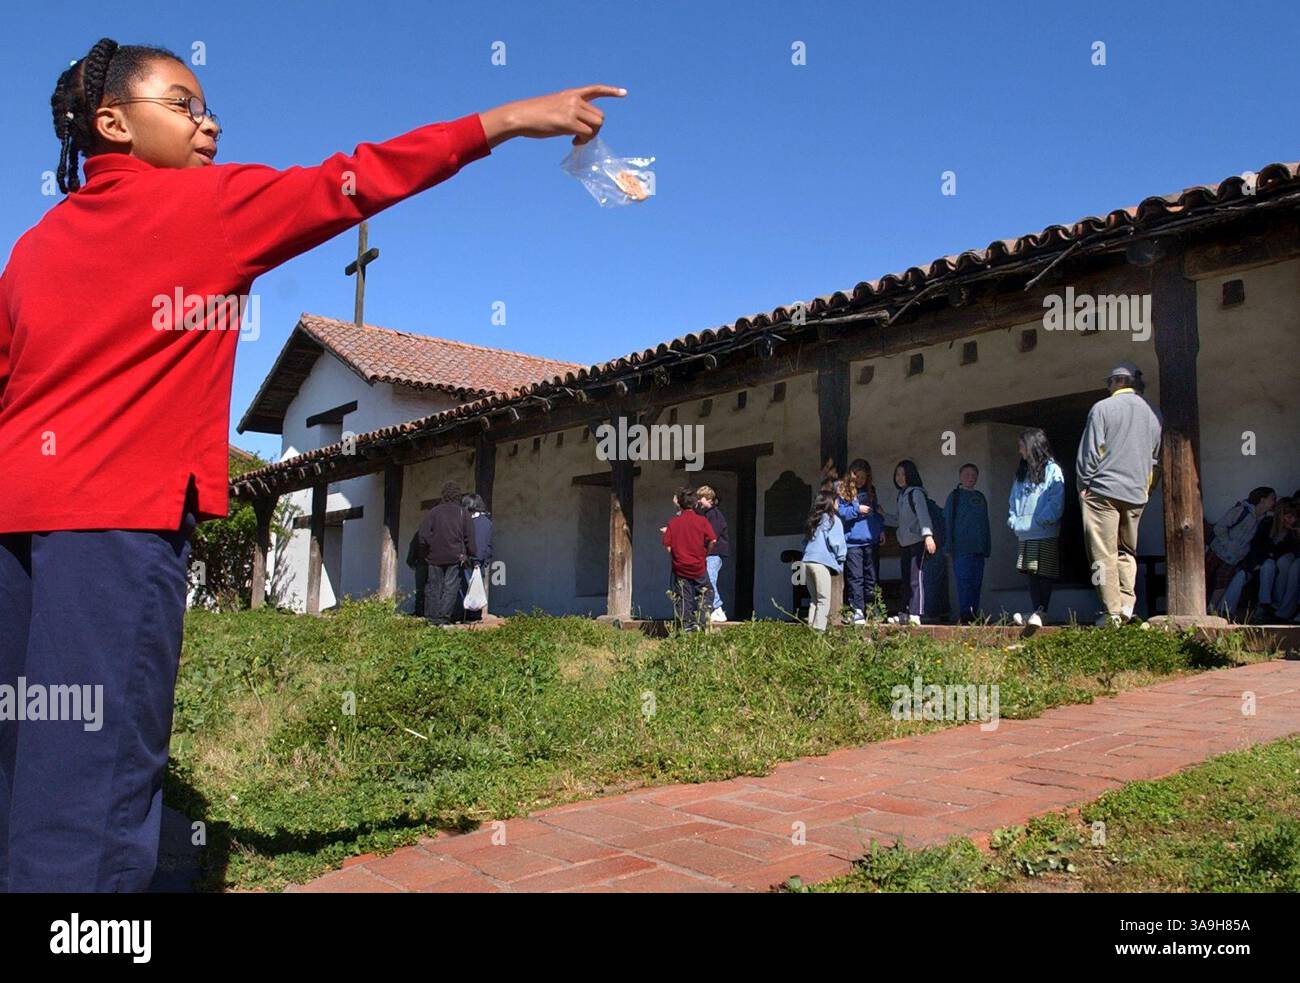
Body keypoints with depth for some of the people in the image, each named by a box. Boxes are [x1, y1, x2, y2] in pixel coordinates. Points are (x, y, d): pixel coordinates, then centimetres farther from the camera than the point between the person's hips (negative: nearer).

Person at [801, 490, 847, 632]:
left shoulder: (814, 520, 20)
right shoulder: (833, 519, -1)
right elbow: (836, 542, -6)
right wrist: (841, 558, 6)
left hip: (807, 561, 7)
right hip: (822, 563, -7)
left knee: (815, 600, 13)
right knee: (824, 601, -6)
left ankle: (811, 628, 8)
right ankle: (819, 629, -13)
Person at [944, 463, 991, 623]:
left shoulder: (980, 497, 19)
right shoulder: (955, 495, 3)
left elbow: (985, 523, 22)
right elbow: (947, 520, -2)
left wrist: (987, 547, 15)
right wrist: (948, 545, -10)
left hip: (978, 548, 6)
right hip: (961, 548, -5)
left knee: (976, 583, 5)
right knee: (964, 581, -11)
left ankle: (973, 614, 10)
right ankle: (964, 615, -12)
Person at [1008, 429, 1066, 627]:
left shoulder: (1052, 470, -2)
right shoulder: (1021, 473, 20)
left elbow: (1056, 502, -11)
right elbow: (1013, 500, 19)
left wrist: (1040, 521, -17)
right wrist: (1014, 520, 4)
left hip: (1045, 534, -7)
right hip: (1024, 534, 7)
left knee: (1044, 575, -6)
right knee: (1031, 574, 5)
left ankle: (1041, 613, -7)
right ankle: (1036, 613, 6)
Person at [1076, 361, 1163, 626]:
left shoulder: (1102, 408, -4)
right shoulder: (1153, 414, 11)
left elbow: (1091, 451, -8)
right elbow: (1156, 458, 17)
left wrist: (1083, 485, 1)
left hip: (1103, 490, -5)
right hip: (1136, 494, 5)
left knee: (1104, 554, -3)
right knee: (1127, 551, 17)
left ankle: (1112, 612, -6)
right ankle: (1127, 604, 6)